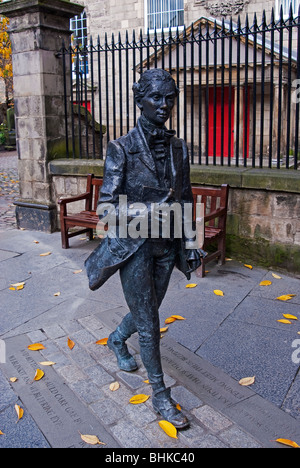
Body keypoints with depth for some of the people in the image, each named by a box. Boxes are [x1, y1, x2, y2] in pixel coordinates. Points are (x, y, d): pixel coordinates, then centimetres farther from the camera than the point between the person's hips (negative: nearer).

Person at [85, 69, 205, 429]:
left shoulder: (178, 148, 2)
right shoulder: (122, 149, -13)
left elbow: (185, 200, 10)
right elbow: (106, 206, -16)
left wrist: (189, 244, 9)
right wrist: (149, 210, -29)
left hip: (166, 246, 5)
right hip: (134, 246, -5)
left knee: (149, 309, 21)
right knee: (148, 322, 2)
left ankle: (116, 341, 53)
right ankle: (160, 395, 19)